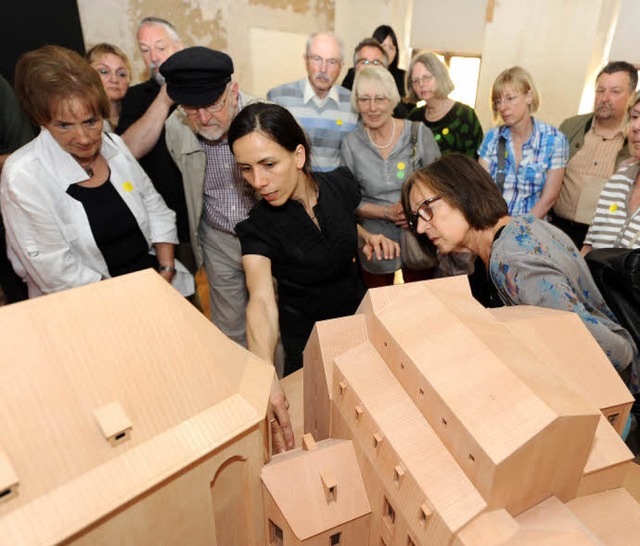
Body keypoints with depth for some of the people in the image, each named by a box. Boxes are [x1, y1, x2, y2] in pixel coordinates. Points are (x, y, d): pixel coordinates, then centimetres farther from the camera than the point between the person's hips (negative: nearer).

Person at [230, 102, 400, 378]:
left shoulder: (340, 184, -14)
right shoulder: (258, 229, -26)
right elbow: (262, 302, -41)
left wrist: (366, 238, -14)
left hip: (357, 311, 4)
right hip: (304, 337, -3)